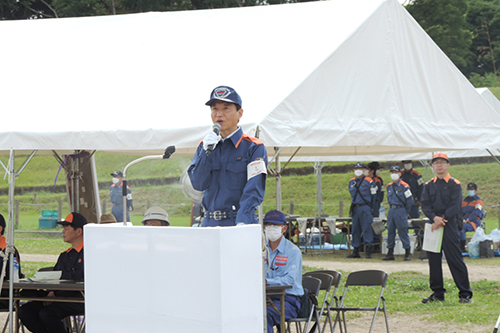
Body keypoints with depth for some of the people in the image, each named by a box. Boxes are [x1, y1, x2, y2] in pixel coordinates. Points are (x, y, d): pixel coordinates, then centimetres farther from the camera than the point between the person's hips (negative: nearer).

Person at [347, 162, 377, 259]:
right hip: (355, 208, 6)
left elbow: (373, 196, -1)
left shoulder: (369, 182, -3)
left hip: (365, 208, -6)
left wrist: (371, 209, -2)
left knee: (367, 228, -9)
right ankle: (356, 251, 12)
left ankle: (369, 250, -8)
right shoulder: (351, 182, 14)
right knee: (355, 229, 7)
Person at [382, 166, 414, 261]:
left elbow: (410, 200, -5)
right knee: (390, 231, 7)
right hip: (391, 210, 6)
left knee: (403, 232, -6)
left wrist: (406, 213, 0)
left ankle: (408, 253, 0)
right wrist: (391, 208, 17)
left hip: (400, 211, -6)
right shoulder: (389, 186, 11)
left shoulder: (404, 186, -8)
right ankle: (390, 253, 12)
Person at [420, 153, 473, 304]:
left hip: (449, 225, -5)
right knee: (433, 260, 6)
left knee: (455, 259, -7)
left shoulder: (454, 184, 0)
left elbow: (456, 206, -8)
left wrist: (442, 220, -17)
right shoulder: (429, 185, 12)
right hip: (433, 226, 5)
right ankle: (437, 293, 15)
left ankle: (465, 293, -3)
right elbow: (425, 205, 3)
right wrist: (435, 218, -15)